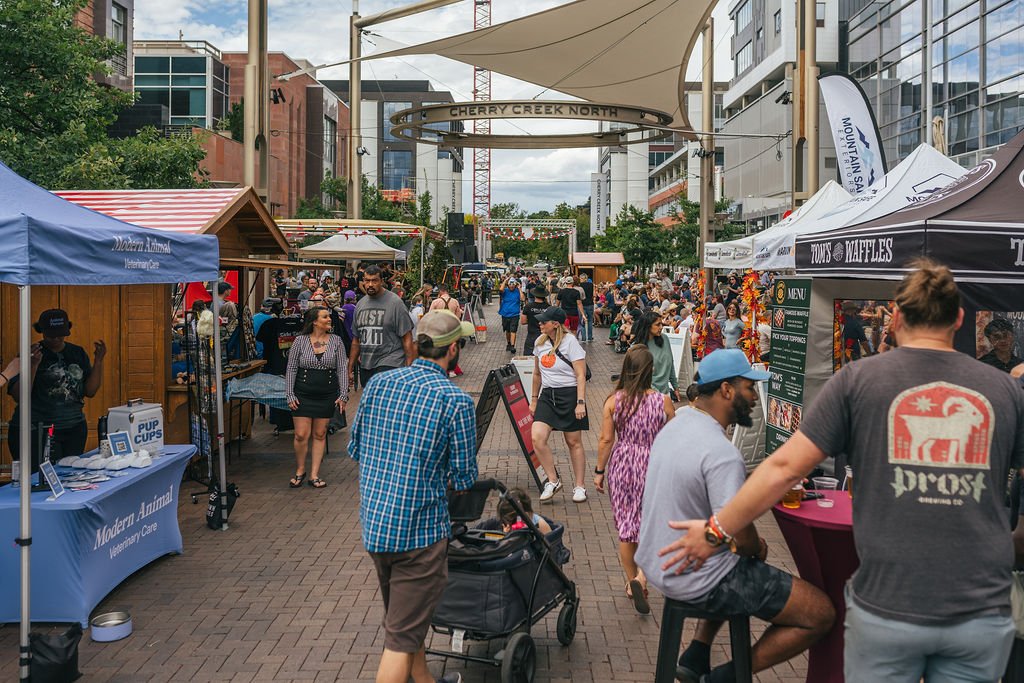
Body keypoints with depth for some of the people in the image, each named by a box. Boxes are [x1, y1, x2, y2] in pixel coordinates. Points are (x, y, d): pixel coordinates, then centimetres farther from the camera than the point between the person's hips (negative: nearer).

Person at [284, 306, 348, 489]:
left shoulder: (336, 341, 2)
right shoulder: (300, 341, -3)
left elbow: (342, 369, 3)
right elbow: (291, 369, 1)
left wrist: (343, 395, -4)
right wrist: (290, 395, -5)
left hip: (327, 395, 2)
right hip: (303, 394, -1)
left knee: (320, 434, 6)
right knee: (301, 435, -2)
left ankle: (314, 474, 13)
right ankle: (300, 471, 18)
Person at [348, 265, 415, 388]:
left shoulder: (395, 302, -5)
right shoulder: (360, 304, 14)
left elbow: (407, 339, -7)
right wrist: (350, 369, 18)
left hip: (389, 364, -6)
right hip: (365, 366, 6)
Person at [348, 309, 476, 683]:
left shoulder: (377, 383, 1)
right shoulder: (456, 400, -15)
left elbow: (354, 449, 10)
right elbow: (463, 477, -8)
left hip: (372, 523, 7)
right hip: (419, 529, -6)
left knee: (403, 619, 26)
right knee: (402, 637, 3)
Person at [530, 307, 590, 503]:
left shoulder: (570, 342, -10)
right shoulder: (540, 342, 8)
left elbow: (581, 376, -12)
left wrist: (581, 402, -18)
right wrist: (534, 399, 20)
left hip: (569, 394, -5)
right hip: (547, 395, 5)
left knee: (573, 442, 5)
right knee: (537, 438, -12)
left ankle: (579, 486, 20)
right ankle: (553, 481, 3)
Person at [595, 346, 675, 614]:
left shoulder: (613, 401, -9)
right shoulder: (663, 402, -11)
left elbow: (606, 439, -6)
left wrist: (599, 471, 6)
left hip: (621, 466, 1)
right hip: (653, 467, -1)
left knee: (626, 525, 14)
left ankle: (632, 582, 26)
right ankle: (641, 577, -9)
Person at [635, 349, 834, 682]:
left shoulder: (674, 426, 4)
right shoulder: (722, 452, -25)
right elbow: (742, 538, -25)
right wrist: (758, 548, -3)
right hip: (696, 581, -9)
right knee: (821, 613, -2)